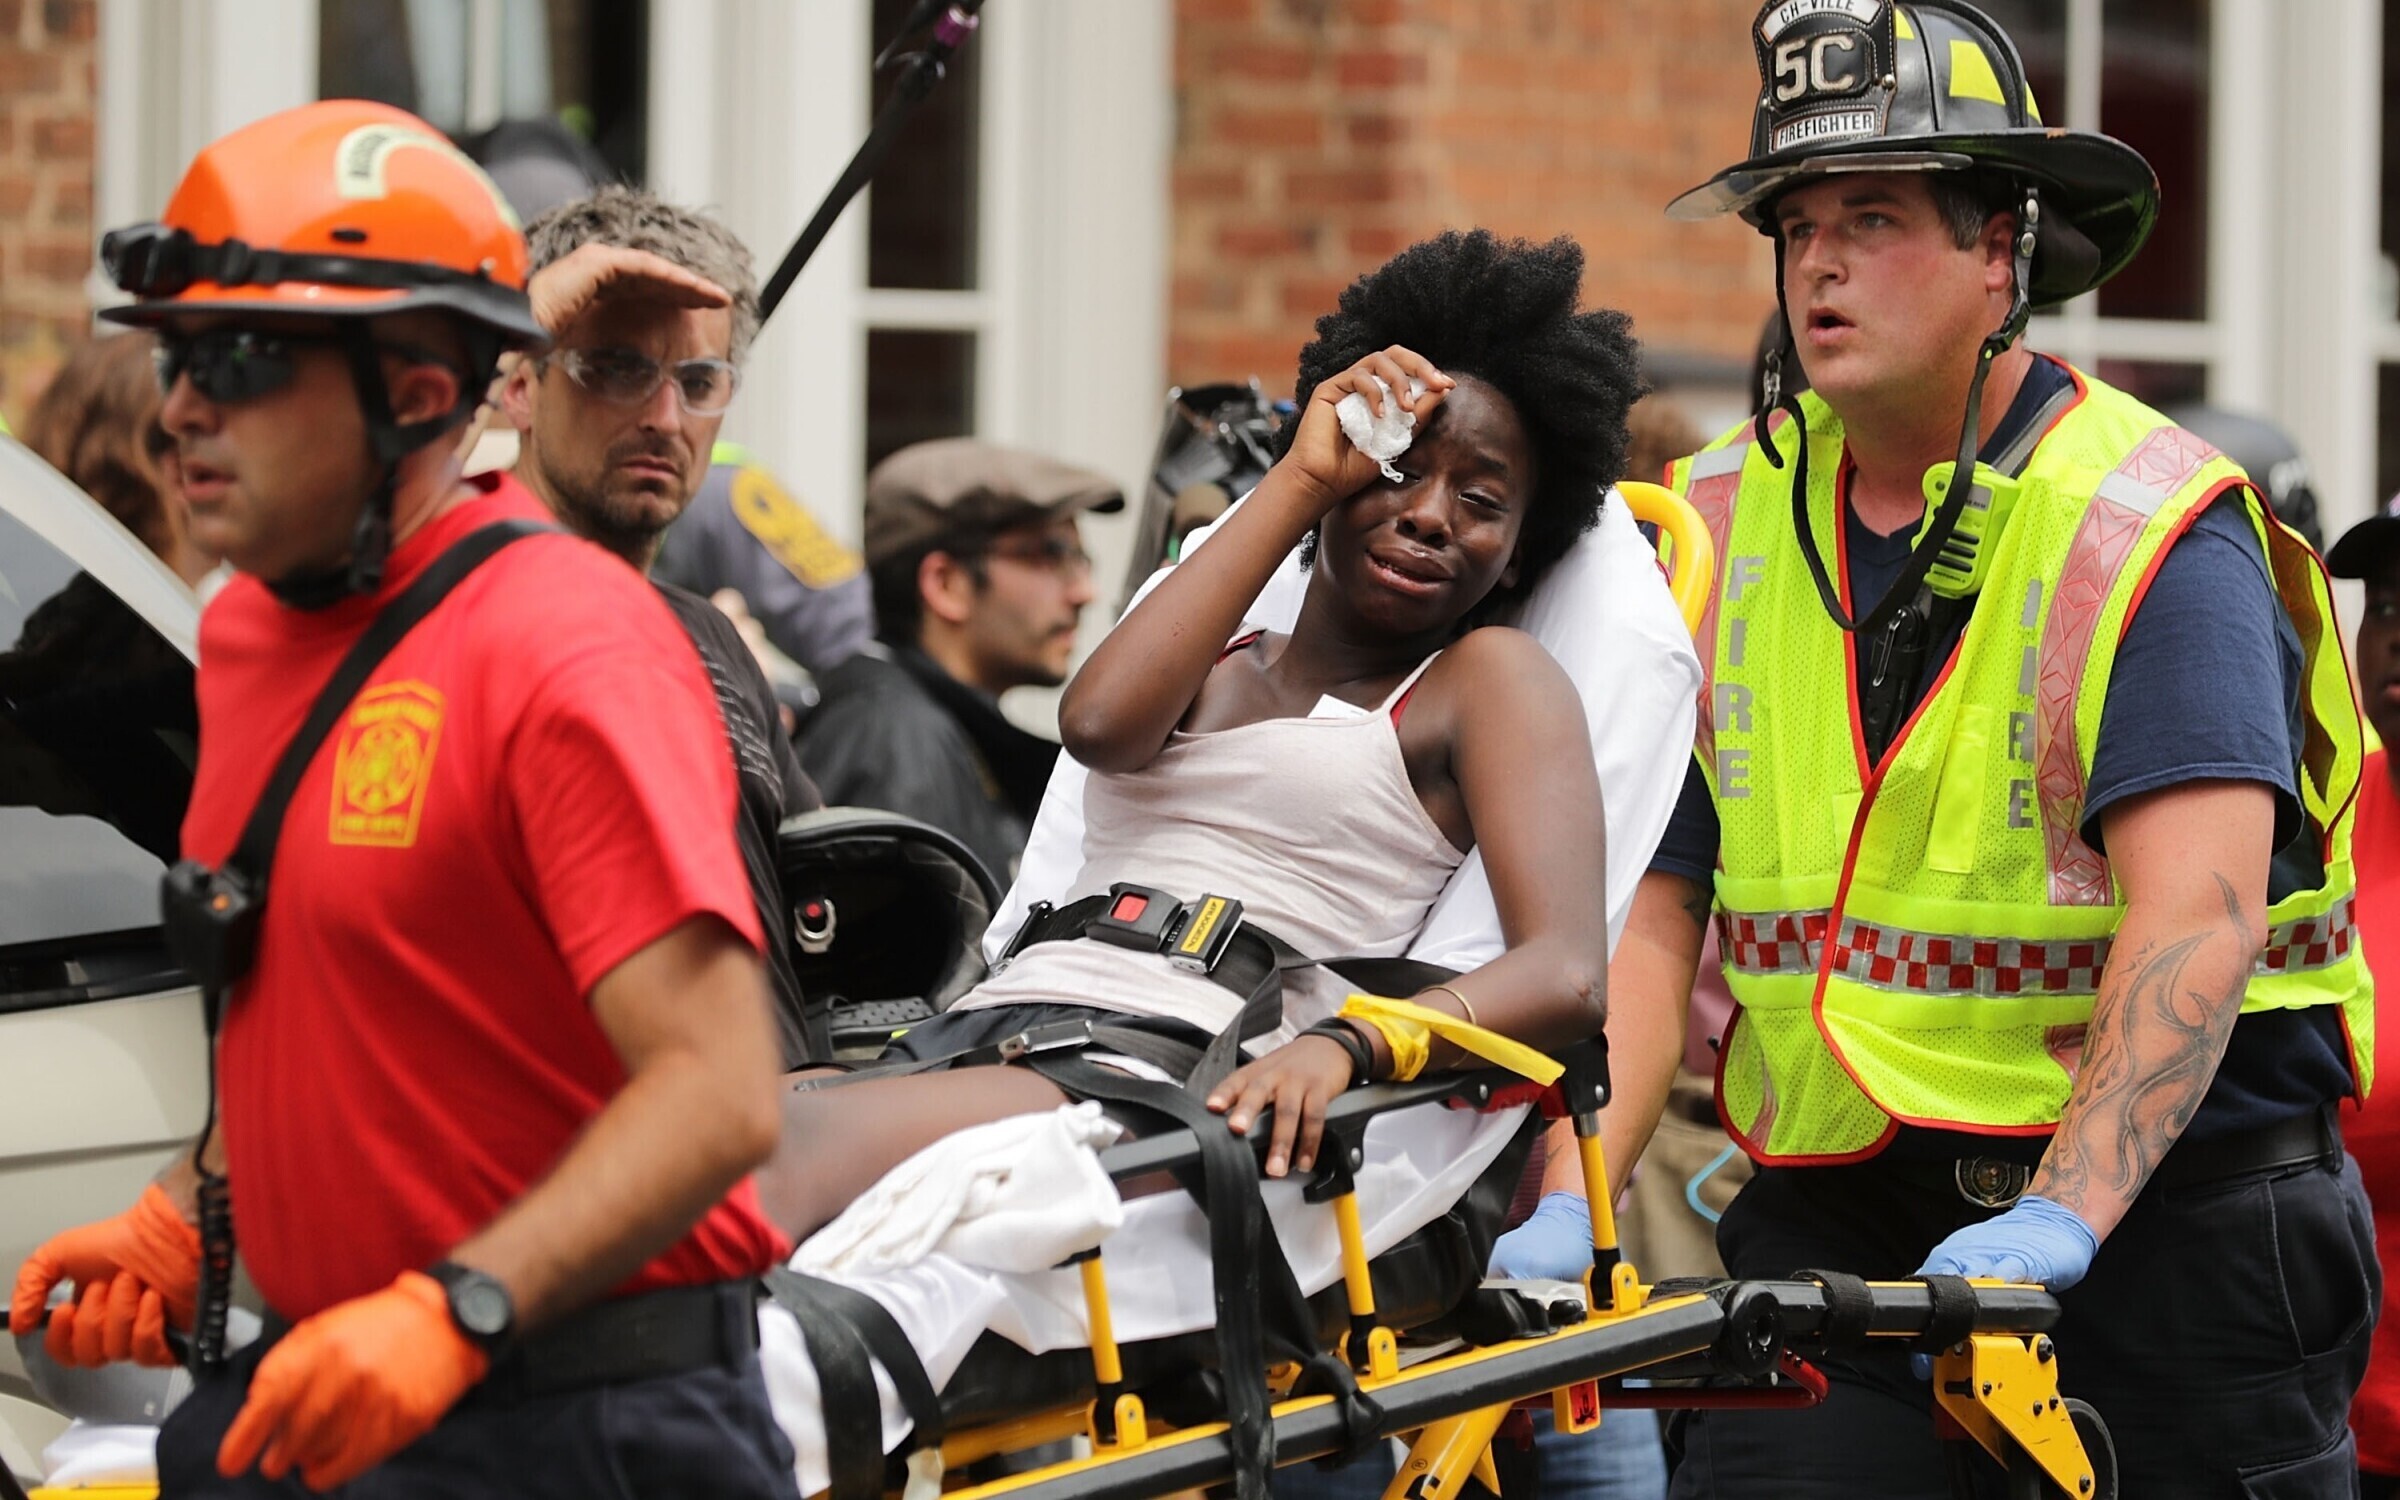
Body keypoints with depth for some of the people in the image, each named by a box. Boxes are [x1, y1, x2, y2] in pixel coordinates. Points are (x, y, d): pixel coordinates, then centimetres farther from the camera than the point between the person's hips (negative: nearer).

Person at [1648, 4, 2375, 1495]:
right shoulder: (1728, 524, 6)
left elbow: (2198, 915, -22)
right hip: (1834, 1228, 3)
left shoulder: (2155, 526, -11)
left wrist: (2063, 1218, -34)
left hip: (2165, 1210, -3)